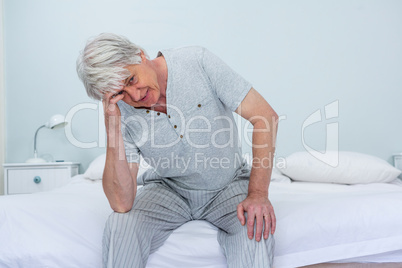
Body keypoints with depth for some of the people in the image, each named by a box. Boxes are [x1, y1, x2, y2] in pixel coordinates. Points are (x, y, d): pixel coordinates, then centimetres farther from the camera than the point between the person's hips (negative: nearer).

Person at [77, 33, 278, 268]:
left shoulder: (197, 62, -19)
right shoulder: (121, 115, -15)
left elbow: (266, 116, -19)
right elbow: (122, 203, -21)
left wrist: (258, 194, -26)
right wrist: (112, 127, -29)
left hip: (228, 186, 0)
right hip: (169, 189, 1)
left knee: (257, 228, -29)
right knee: (120, 226, -23)